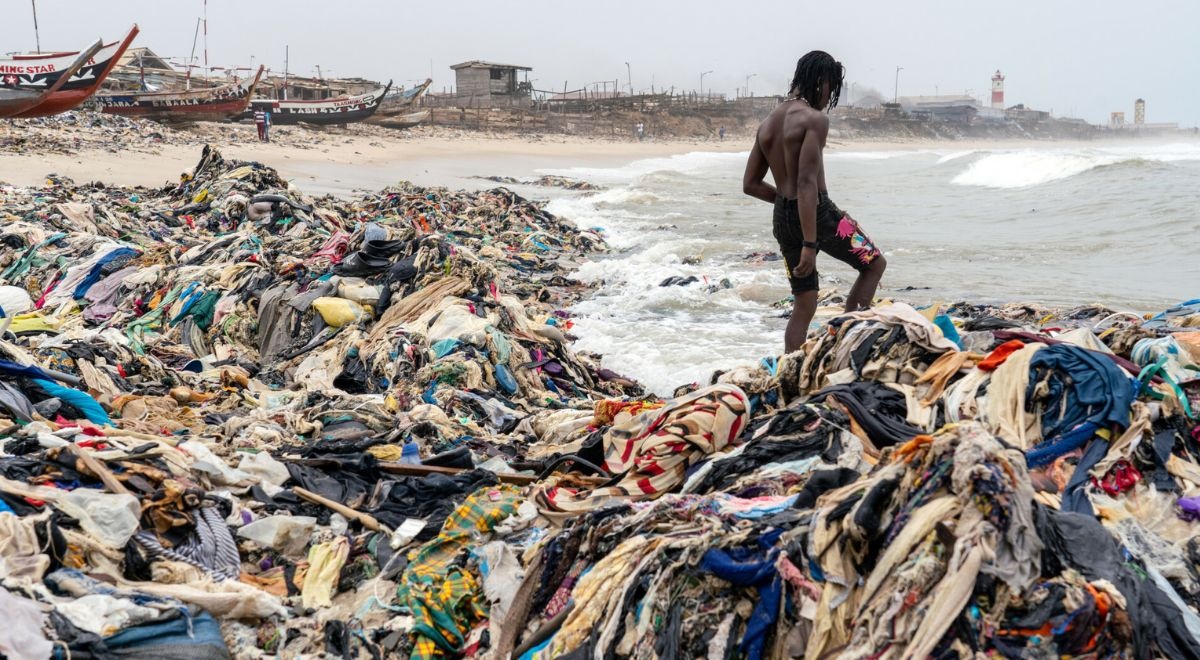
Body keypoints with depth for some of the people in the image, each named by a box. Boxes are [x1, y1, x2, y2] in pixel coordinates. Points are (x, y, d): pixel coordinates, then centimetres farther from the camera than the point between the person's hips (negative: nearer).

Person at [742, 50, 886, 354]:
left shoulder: (768, 122, 11)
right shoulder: (815, 118, -13)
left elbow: (750, 184, 14)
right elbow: (807, 182, -22)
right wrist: (810, 244, -24)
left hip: (782, 218, 7)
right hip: (816, 213, -7)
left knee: (804, 304, 14)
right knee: (875, 263, 14)